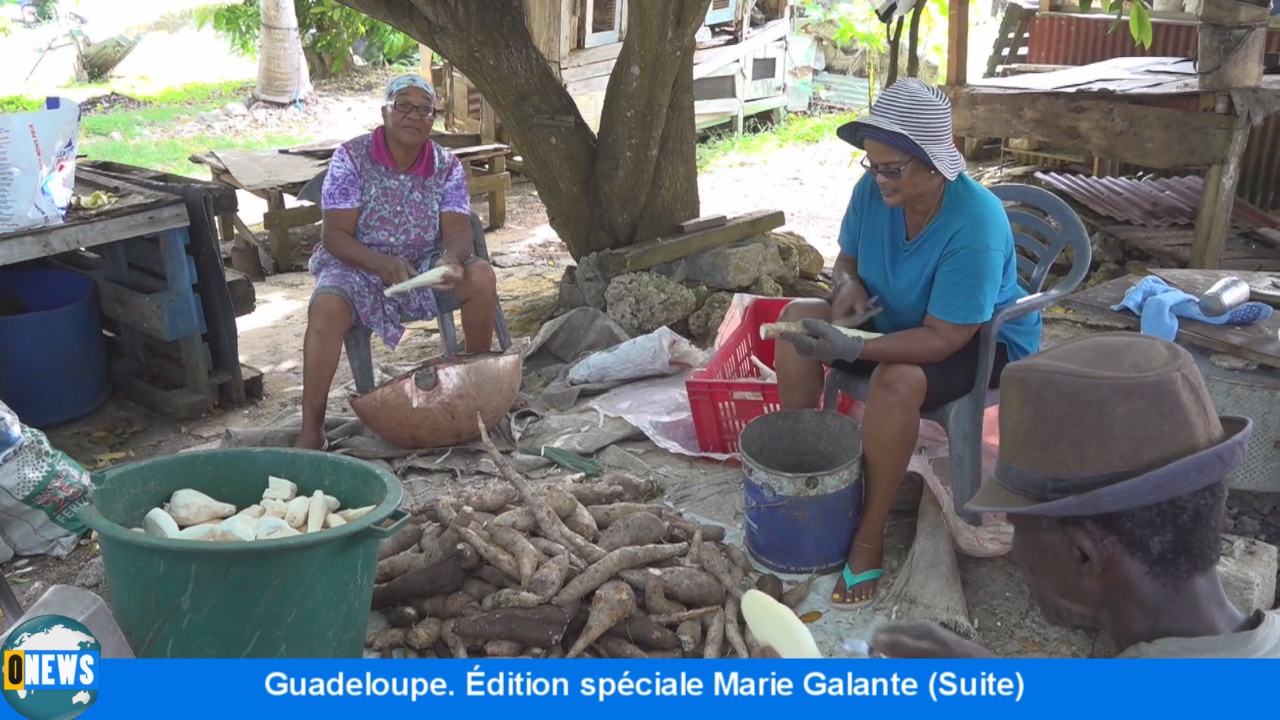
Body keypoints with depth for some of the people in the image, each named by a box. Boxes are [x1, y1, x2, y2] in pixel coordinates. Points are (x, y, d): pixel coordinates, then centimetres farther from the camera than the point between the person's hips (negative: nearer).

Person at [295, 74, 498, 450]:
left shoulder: (447, 166, -2)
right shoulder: (351, 157, -11)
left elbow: (458, 232, -11)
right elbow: (334, 234, -16)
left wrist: (450, 259, -37)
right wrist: (383, 264, -34)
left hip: (423, 265, 3)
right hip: (358, 265, -3)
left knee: (481, 276, -22)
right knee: (327, 306, -34)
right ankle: (311, 429, -28)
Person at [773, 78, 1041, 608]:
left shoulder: (975, 224, -33)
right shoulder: (873, 189, -14)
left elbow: (942, 339, -34)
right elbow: (847, 258, 4)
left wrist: (852, 349, -44)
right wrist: (848, 285, -20)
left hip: (982, 341, -7)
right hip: (897, 319, 7)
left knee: (897, 381, -36)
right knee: (798, 318, -11)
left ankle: (870, 537, -19)